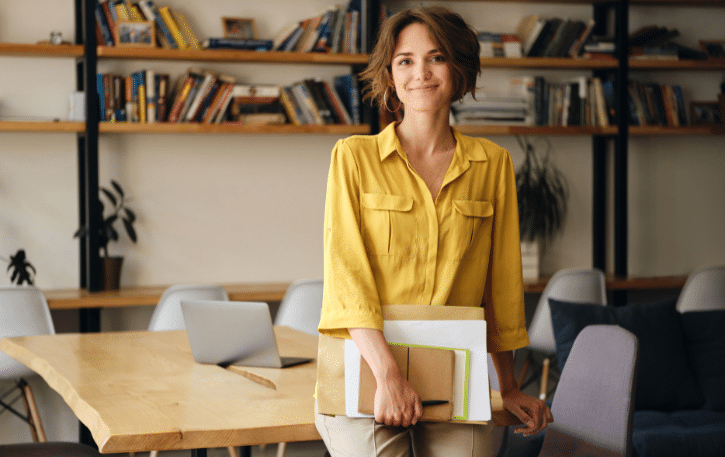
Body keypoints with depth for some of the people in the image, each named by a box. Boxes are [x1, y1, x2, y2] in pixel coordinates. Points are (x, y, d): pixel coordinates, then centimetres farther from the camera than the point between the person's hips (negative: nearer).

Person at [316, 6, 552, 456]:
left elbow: (502, 280, 13)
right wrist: (388, 375, -18)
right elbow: (347, 271, -8)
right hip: (365, 378, -2)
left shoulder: (492, 163, 8)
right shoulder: (354, 156, 1)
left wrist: (509, 386, 16)